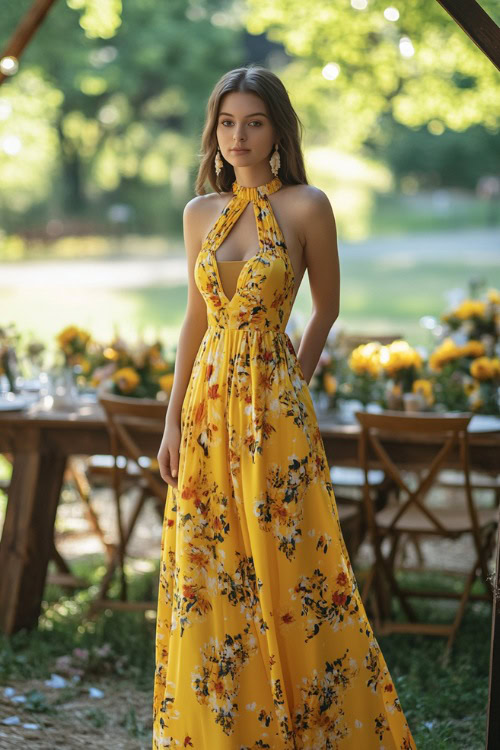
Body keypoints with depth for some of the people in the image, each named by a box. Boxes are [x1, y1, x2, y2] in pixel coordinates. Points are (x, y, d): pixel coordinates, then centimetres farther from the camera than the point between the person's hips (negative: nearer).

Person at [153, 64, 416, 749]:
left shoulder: (307, 207, -6)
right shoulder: (200, 213, 8)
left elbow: (327, 308, 5)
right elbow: (195, 317, 12)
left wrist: (289, 389, 4)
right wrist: (173, 420, 7)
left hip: (273, 411, -4)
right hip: (207, 407, 5)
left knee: (290, 575, 0)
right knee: (208, 580, 8)